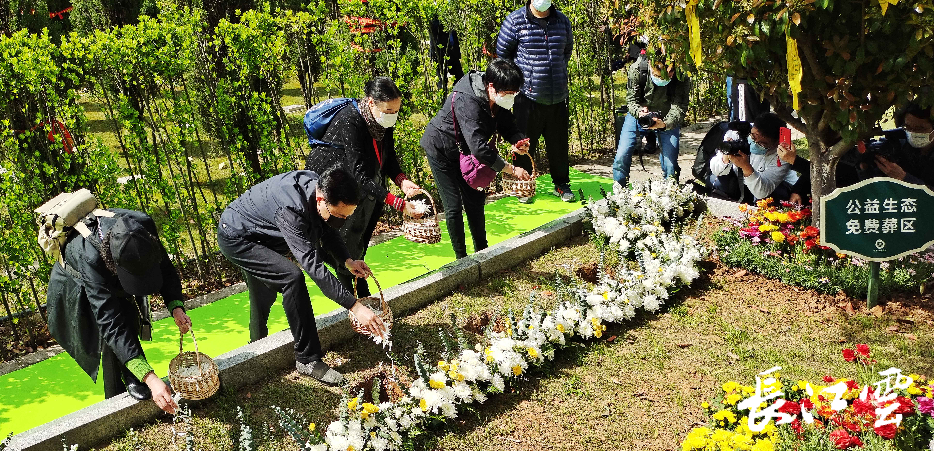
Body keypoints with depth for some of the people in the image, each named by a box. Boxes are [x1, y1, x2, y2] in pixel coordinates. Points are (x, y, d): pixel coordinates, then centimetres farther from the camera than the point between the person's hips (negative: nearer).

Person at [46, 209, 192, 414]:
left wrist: (176, 307, -33)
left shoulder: (143, 226, -36)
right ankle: (116, 402, -6)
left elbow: (165, 267, -16)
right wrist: (150, 378, -54)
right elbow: (110, 324, -48)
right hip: (77, 287, -4)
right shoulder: (90, 258, -47)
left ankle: (131, 379, 2)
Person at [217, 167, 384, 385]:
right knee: (292, 277, -25)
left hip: (258, 235, 9)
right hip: (235, 238, -9)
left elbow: (325, 229, 3)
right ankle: (308, 359, -16)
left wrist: (348, 260, -11)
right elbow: (313, 265, -43)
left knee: (266, 290, 24)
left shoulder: (317, 185, -15)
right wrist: (355, 306, -44)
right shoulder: (290, 209, -40)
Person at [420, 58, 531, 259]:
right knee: (454, 205, -6)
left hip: (464, 151, 8)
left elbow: (507, 125, -1)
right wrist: (512, 169, -41)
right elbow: (479, 148, -44)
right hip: (441, 150, -8)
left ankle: (481, 250, 28)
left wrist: (518, 141, -25)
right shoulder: (467, 102, -39)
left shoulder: (498, 99, -14)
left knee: (475, 199, 13)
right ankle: (461, 259, 6)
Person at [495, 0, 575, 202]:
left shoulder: (562, 20, 6)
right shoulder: (515, 20, -7)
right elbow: (502, 52, 3)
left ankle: (561, 185, 30)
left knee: (559, 144, 13)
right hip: (528, 96, -3)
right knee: (525, 145, 6)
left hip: (557, 97, 4)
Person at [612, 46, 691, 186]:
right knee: (621, 157, -8)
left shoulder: (682, 77, -27)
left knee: (670, 164, -7)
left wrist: (664, 123, -47)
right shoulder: (637, 68, -26)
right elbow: (632, 99, -16)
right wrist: (639, 112, -38)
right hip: (638, 114, 0)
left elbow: (680, 107, -26)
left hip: (667, 119, 0)